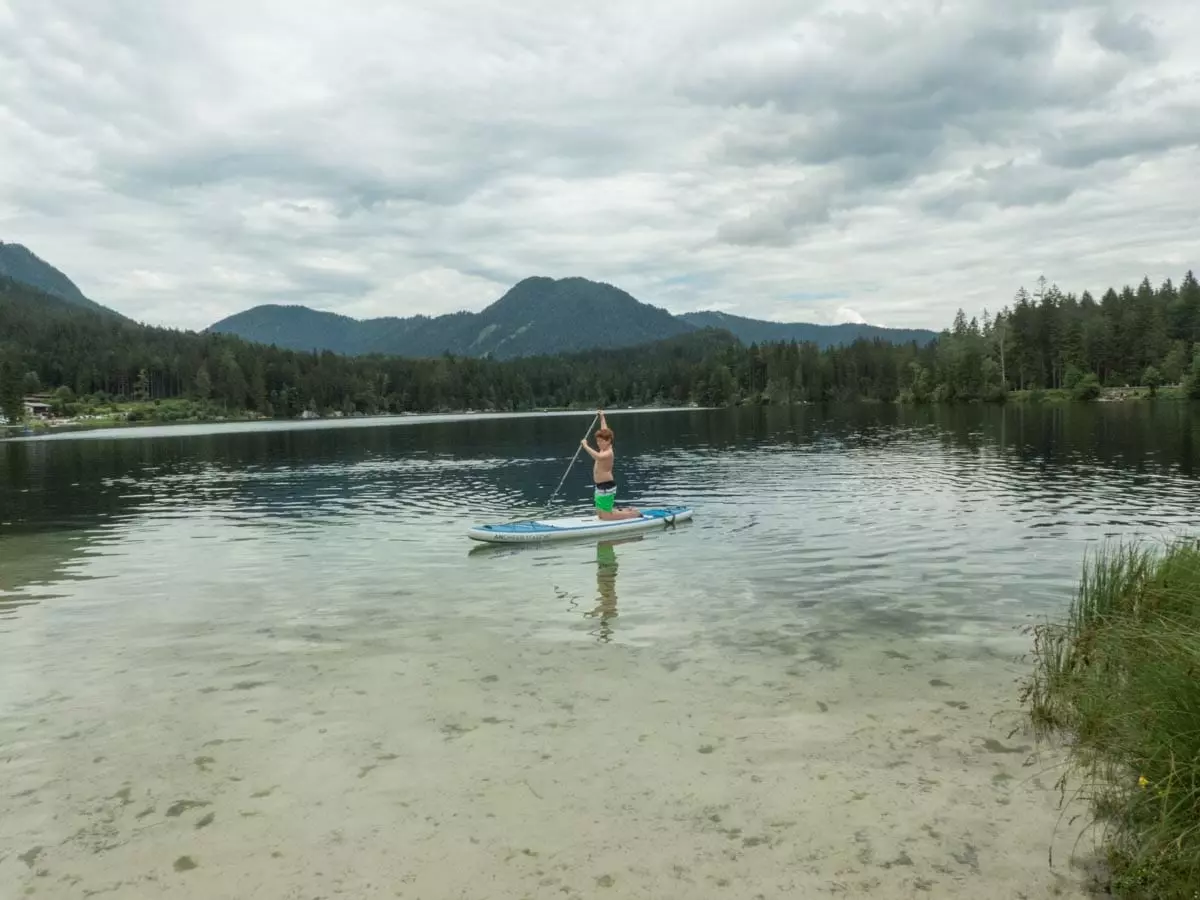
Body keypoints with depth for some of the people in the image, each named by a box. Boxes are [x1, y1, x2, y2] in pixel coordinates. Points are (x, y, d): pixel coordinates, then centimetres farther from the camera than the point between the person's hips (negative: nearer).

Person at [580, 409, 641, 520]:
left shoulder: (608, 453, -19)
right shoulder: (605, 448, 6)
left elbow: (597, 456, -42)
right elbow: (605, 431, 22)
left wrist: (585, 446, -37)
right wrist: (602, 417, 29)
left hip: (606, 487, -10)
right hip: (600, 487, 10)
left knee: (605, 516, -6)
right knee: (600, 514, 16)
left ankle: (635, 514, 4)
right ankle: (626, 511, 27)